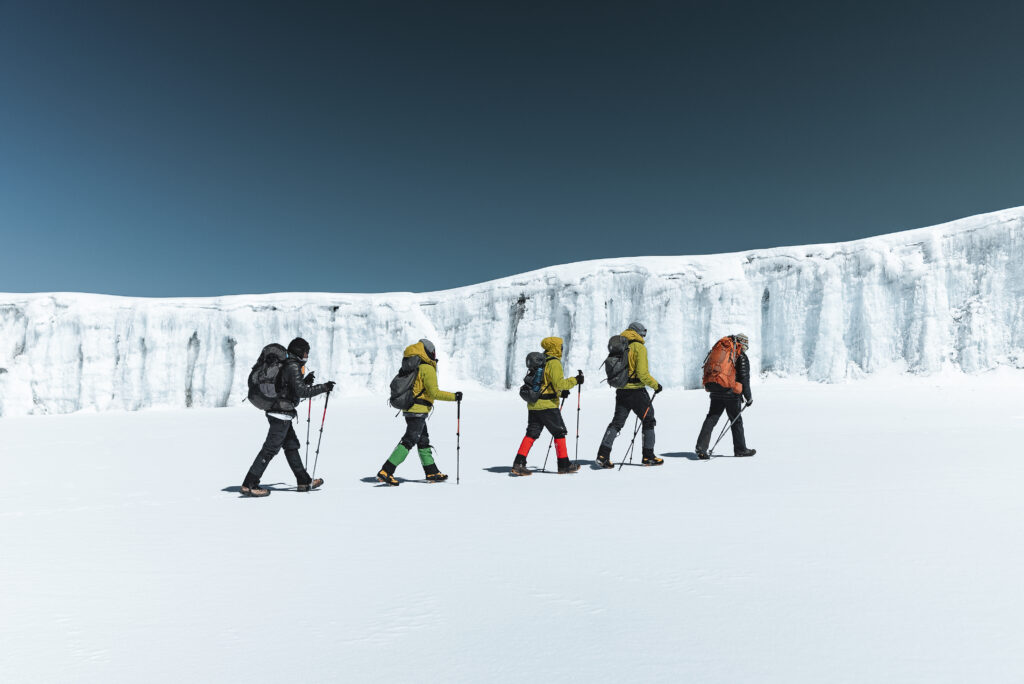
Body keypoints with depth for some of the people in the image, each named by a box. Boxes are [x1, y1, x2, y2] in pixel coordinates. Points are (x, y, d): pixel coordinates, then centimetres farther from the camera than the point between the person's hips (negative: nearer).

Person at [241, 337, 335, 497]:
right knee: (270, 449, -5)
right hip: (282, 414, -10)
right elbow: (302, 391, -22)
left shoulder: (286, 365, 14)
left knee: (292, 446, 14)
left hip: (279, 412, 11)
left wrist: (306, 381, 17)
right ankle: (249, 485, 0)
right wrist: (323, 387, -16)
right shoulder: (293, 367, -15)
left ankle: (304, 481, 22)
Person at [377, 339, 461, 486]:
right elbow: (434, 392, -17)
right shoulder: (428, 369, -13)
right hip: (418, 410, -9)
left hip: (409, 408, 9)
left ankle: (432, 473, 23)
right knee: (408, 441, -8)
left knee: (423, 441, 15)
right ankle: (386, 471, -11)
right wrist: (454, 396, -9)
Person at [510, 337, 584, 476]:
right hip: (547, 405, -8)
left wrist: (560, 391, 22)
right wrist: (575, 380, -10)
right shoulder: (554, 362, -10)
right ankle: (564, 464, 13)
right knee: (559, 432, 6)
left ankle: (518, 464, 0)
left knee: (532, 433, 7)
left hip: (533, 404, 8)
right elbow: (559, 383, -21)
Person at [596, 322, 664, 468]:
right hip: (636, 391, -6)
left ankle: (603, 455, 0)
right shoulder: (639, 347, -11)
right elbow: (642, 373, -18)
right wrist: (656, 385, -6)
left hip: (621, 391, 6)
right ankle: (648, 457, 14)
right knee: (648, 421, 10)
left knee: (617, 422, 10)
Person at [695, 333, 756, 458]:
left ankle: (701, 446, -9)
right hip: (731, 394, -4)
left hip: (716, 392, 4)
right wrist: (748, 398, 4)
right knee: (736, 421, 10)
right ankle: (740, 449, 22)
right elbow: (744, 379, -5)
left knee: (711, 418, 3)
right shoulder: (742, 357, -2)